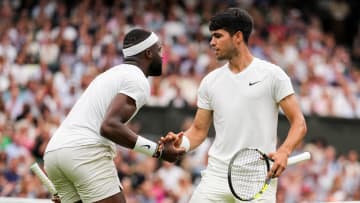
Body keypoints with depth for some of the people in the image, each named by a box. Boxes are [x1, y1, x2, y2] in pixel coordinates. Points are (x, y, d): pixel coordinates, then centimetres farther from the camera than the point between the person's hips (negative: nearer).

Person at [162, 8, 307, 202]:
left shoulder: (272, 74, -1)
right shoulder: (210, 81, 11)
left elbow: (298, 122, -2)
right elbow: (199, 129, 15)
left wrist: (284, 152, -20)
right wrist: (181, 143, -7)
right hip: (216, 177, 4)